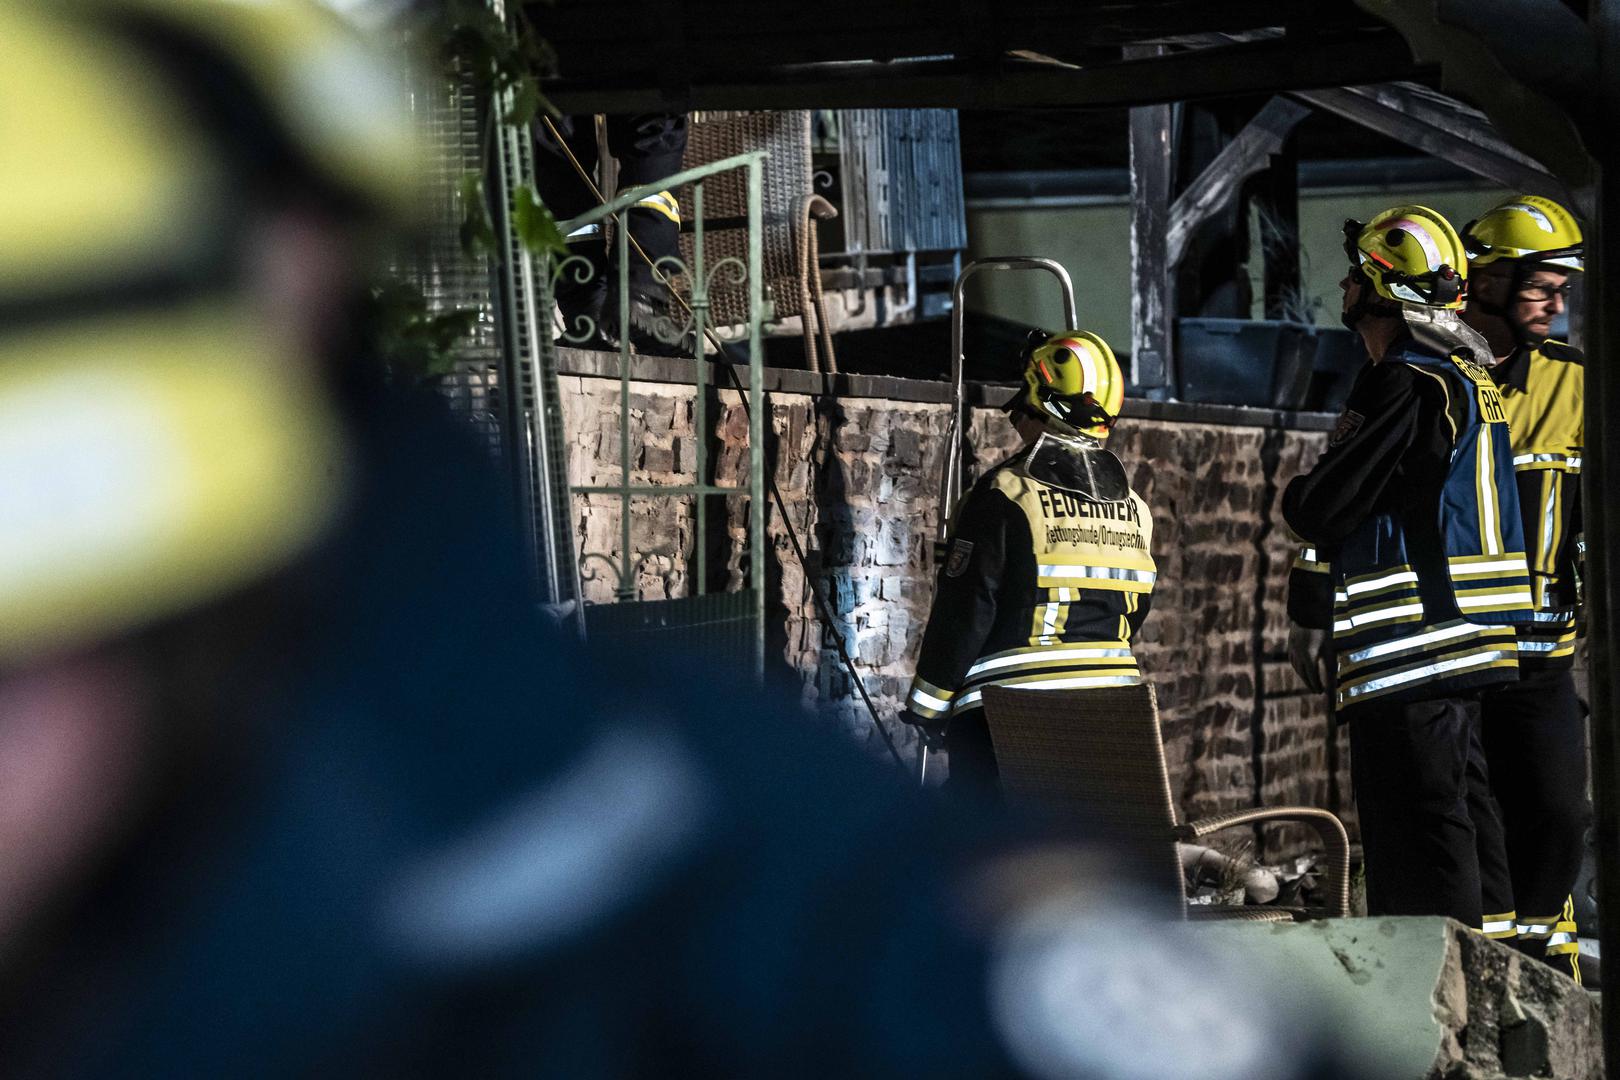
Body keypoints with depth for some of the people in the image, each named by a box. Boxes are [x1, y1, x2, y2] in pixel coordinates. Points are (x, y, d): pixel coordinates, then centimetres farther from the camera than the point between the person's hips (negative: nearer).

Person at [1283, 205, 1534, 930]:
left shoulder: (1405, 384, -15)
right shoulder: (1469, 379, 16)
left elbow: (1323, 514, -17)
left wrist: (1294, 495, 7)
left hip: (1410, 648, -10)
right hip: (1466, 644, 10)